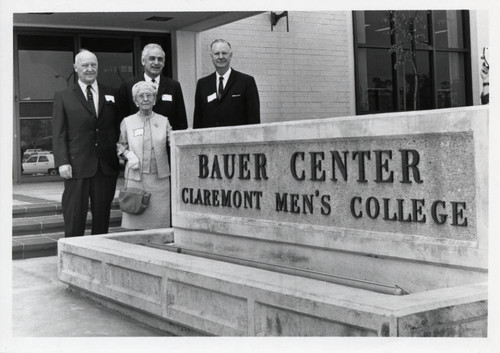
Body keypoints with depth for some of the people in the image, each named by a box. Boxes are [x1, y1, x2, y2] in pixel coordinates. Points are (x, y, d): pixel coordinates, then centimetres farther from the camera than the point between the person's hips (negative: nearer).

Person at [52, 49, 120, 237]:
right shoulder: (63, 97, 5)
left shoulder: (112, 95, 11)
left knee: (102, 217, 7)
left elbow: (119, 128, 11)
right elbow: (58, 133, 1)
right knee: (74, 218, 1)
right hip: (77, 167, -2)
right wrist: (62, 162, -9)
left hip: (107, 166, 2)